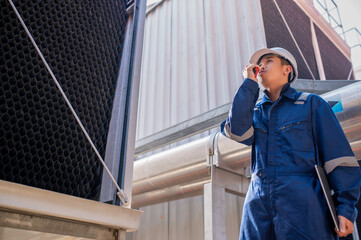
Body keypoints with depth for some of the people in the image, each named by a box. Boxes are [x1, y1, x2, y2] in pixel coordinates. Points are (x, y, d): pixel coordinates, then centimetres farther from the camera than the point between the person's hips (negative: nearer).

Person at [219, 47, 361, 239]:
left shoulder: (312, 104, 8)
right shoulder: (255, 111, 18)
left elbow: (338, 156, 1)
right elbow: (237, 131, -5)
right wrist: (249, 83, 2)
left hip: (302, 204, -3)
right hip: (258, 204, 3)